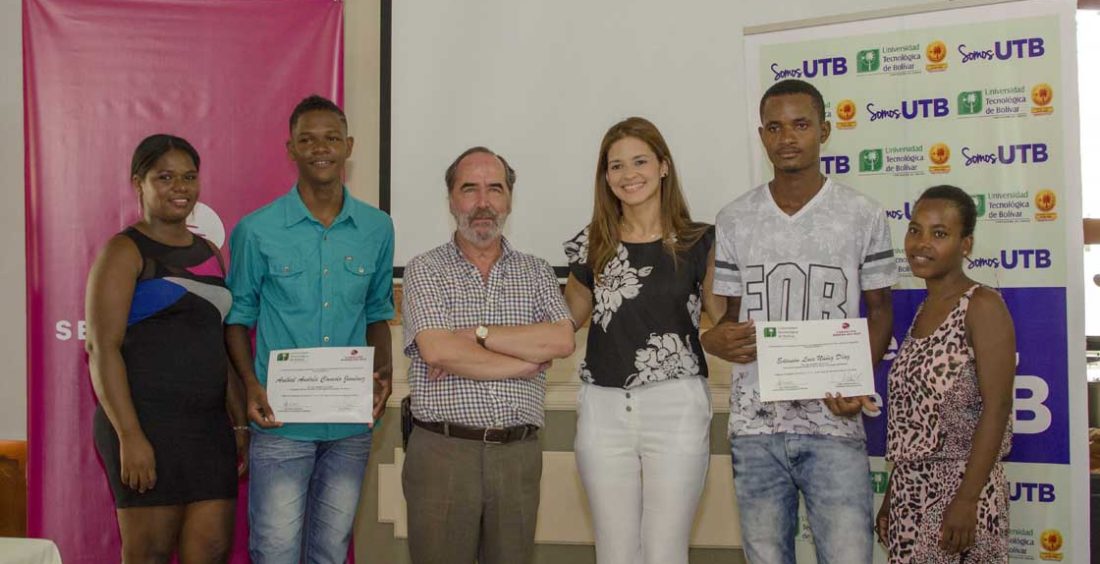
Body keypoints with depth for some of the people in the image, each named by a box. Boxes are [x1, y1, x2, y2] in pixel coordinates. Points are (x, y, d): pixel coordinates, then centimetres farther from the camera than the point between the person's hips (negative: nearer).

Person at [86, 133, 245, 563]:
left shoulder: (209, 253, 17)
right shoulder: (124, 251, -3)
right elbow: (103, 347, -11)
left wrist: (242, 422, 15)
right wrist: (129, 436, -19)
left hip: (209, 426, 6)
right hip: (147, 421, -6)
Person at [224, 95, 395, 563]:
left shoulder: (377, 229, 4)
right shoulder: (257, 230, -4)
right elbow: (237, 317, 3)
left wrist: (382, 372, -4)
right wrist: (251, 385, -12)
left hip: (351, 423, 3)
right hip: (281, 420, -3)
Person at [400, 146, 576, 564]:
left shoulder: (537, 273, 11)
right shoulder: (424, 270, 2)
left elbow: (563, 341, -7)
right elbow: (437, 350, -13)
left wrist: (476, 333, -11)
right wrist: (528, 362, -7)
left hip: (518, 454, 2)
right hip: (442, 451, -2)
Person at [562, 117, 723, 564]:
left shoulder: (699, 242, 2)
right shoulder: (591, 245, 8)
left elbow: (722, 321, 9)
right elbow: (566, 321, 19)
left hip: (675, 408, -2)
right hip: (604, 410, 2)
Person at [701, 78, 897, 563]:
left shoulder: (863, 216, 1)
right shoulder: (734, 220, 7)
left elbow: (879, 309, 6)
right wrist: (716, 339, -11)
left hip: (834, 422, -2)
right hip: (755, 426, 2)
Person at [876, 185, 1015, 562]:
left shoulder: (982, 306, -10)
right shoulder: (923, 312, 12)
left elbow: (996, 409, -16)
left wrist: (967, 500, -21)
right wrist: (892, 495, 15)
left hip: (959, 488, -7)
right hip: (911, 492, 7)